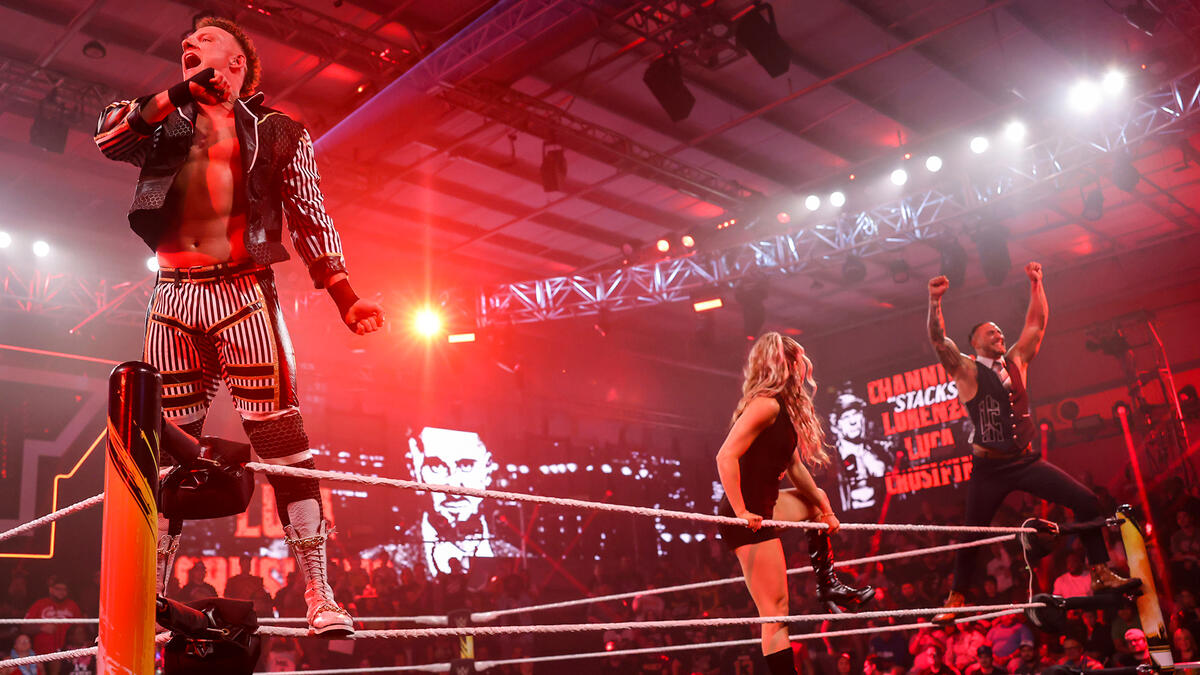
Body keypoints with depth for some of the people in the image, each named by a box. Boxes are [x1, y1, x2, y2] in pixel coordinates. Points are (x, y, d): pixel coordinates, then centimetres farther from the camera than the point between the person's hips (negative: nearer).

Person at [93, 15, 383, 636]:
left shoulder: (278, 132, 11)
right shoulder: (164, 119, 20)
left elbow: (311, 222, 6)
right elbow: (108, 137, 1)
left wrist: (346, 298, -4)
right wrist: (182, 92, -3)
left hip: (242, 293, -3)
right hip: (172, 298, 3)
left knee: (282, 440, -12)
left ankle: (319, 596, -11)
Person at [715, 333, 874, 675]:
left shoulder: (783, 408, 13)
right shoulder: (767, 404, -17)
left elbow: (794, 467, 20)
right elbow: (726, 457, -26)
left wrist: (825, 510, 24)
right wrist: (742, 513, -25)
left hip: (765, 505, 10)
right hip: (749, 515, -10)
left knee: (816, 501, 31)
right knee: (775, 609, -9)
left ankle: (827, 584, 32)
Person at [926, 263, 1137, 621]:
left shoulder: (1016, 361, 11)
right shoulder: (966, 370, -3)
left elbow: (1037, 323, 11)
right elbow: (938, 339, -18)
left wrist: (1036, 283, 4)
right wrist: (935, 302, -31)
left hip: (1026, 460, 4)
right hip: (989, 468, -4)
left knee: (1087, 502, -6)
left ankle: (1101, 576, 5)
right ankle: (956, 599, 17)